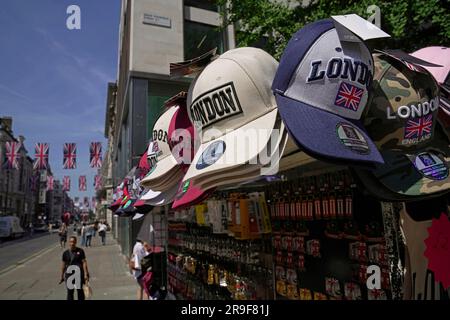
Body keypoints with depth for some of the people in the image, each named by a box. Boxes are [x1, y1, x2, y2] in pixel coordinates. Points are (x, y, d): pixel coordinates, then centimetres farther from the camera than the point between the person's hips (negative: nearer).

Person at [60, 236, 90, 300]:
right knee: (70, 292, 6)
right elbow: (63, 265, 8)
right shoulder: (65, 253, 0)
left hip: (79, 273, -2)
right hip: (69, 274, 2)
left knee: (80, 290, 11)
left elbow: (84, 262, -7)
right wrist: (62, 277, 12)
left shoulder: (80, 251, -7)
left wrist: (85, 274, -11)